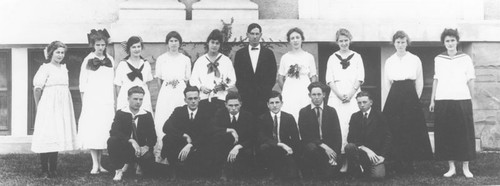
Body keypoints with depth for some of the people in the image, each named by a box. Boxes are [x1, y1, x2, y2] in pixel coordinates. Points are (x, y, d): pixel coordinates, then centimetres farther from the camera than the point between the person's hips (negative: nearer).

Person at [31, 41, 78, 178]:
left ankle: (53, 169, 12)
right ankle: (44, 170, -5)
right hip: (49, 106, -7)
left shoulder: (63, 68, 14)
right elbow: (37, 89, -8)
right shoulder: (45, 68, -6)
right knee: (47, 137, -8)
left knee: (57, 136, 7)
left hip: (62, 107, 7)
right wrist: (39, 107, -3)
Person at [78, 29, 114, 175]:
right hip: (92, 101, -3)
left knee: (105, 131, 1)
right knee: (92, 131, -9)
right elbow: (83, 83, 2)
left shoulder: (110, 60, 10)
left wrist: (114, 101, 10)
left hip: (107, 101, 3)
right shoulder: (88, 60, 1)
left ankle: (100, 163, 7)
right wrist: (84, 102, -2)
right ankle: (95, 164, -7)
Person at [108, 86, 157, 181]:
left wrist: (147, 146, -23)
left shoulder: (147, 115, 4)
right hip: (124, 148, -1)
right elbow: (113, 131, -19)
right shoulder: (120, 113, -2)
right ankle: (118, 170, -12)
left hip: (141, 149, 1)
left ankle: (139, 165, 8)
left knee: (149, 158, -33)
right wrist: (131, 141, -31)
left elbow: (152, 137, 1)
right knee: (112, 140, -31)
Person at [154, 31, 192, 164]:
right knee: (162, 122, -6)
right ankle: (162, 152, -3)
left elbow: (187, 80, 12)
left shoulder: (186, 60, 10)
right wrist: (166, 87, 7)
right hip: (165, 93, 0)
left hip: (181, 93, 0)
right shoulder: (161, 59, 10)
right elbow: (159, 80, 13)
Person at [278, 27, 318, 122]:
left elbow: (314, 78, 8)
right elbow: (280, 78, 11)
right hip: (289, 94, 0)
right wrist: (284, 90, 3)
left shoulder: (309, 57, 7)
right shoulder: (285, 57, 8)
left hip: (305, 92, 0)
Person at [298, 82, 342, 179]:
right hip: (311, 145, -1)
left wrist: (335, 155, -10)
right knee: (311, 148, -38)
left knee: (326, 175, -22)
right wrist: (323, 145, -18)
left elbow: (337, 135, 4)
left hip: (329, 148, 1)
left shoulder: (331, 111, 9)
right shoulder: (303, 112, 3)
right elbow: (305, 135, -7)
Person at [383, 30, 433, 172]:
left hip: (411, 97, -2)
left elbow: (419, 81, 5)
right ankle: (399, 162, 4)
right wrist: (396, 96, 6)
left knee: (412, 129, -4)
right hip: (394, 99, 2)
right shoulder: (389, 61, 10)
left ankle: (411, 161, 1)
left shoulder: (415, 60, 4)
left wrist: (415, 99, 0)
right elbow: (387, 82, 13)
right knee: (395, 130, -2)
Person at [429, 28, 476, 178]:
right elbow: (436, 80, 12)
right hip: (442, 101, 2)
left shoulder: (466, 59, 4)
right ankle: (451, 167, 8)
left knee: (465, 134, -1)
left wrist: (471, 100, 2)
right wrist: (432, 100, 10)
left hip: (462, 100, -1)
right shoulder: (438, 59, 9)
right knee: (445, 135, 0)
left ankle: (465, 167, 7)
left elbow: (470, 81, 6)